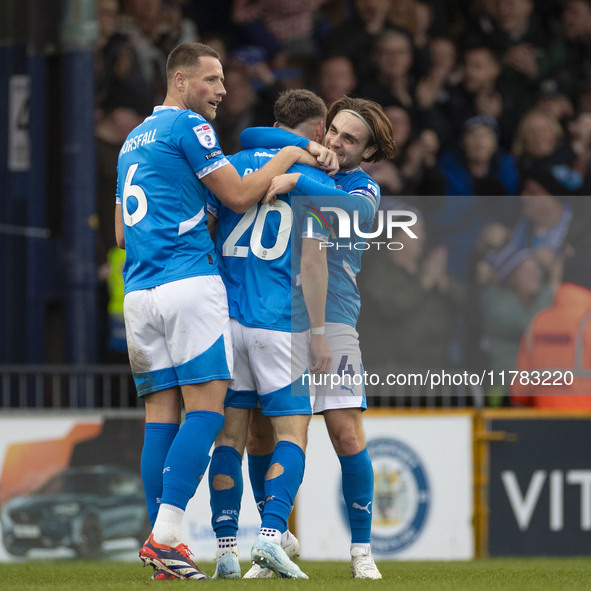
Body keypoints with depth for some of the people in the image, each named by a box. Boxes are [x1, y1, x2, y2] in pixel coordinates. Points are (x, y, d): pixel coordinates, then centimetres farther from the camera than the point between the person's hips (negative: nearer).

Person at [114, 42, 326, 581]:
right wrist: (288, 156, 9)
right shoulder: (188, 127, -2)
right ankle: (166, 536, -20)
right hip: (188, 281, -8)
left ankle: (163, 542, 0)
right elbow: (239, 195, -3)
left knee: (161, 415, 5)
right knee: (206, 409, -10)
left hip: (138, 290, 8)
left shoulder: (134, 141, 24)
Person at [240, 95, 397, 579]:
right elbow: (249, 138, 7)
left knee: (348, 436, -9)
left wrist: (296, 180, -28)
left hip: (329, 320, -3)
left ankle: (362, 550, 2)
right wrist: (305, 146, -5)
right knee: (258, 434, -1)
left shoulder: (365, 190, 4)